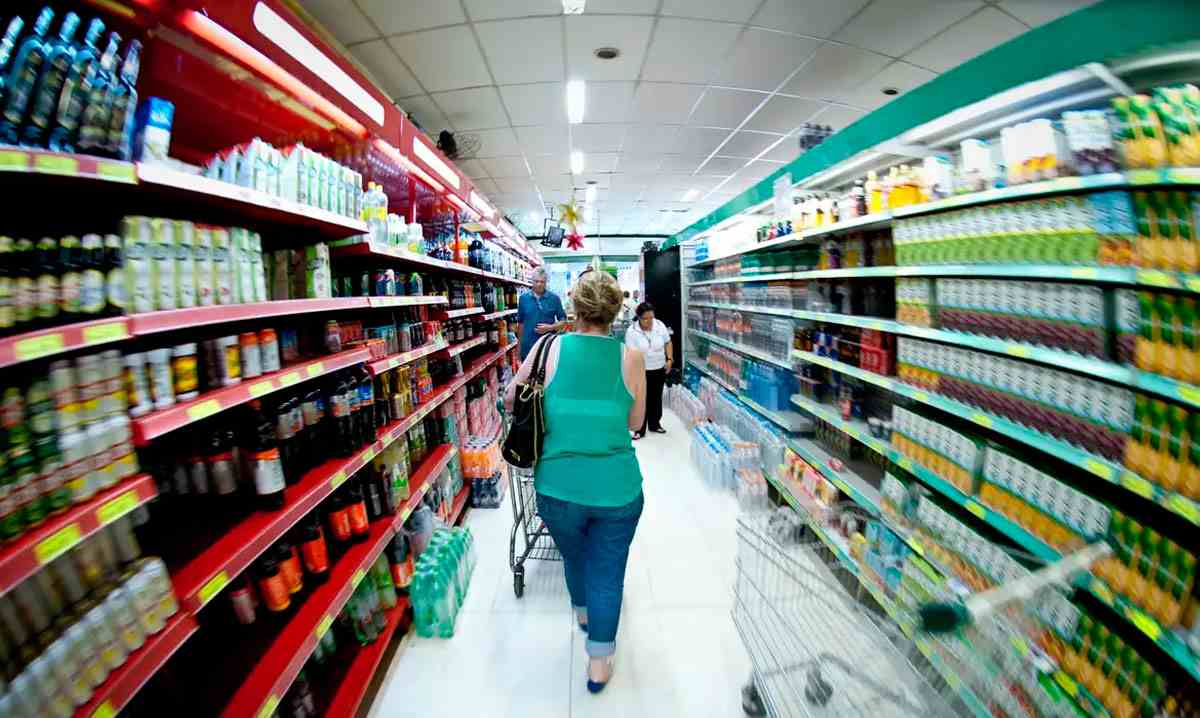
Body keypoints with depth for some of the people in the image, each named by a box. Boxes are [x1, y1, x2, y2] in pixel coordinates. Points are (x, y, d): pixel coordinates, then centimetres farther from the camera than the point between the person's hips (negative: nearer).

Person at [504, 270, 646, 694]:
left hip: (558, 488, 2)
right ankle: (599, 662, 33)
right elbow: (634, 422, 5)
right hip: (618, 489, -1)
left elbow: (510, 400, 6)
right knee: (608, 572, 19)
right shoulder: (631, 358, -5)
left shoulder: (550, 348, -6)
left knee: (574, 557, 29)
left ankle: (584, 613, 56)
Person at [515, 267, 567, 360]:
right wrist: (519, 344, 12)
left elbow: (563, 321, 3)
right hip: (527, 347, 1)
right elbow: (520, 322, 12)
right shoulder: (523, 298, 5)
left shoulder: (554, 298, 0)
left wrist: (550, 327, -15)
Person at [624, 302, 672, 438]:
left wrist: (669, 359, -2)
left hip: (660, 369, 4)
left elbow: (668, 343, 7)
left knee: (656, 398, 17)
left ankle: (655, 424, 34)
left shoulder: (660, 325, -7)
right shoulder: (631, 331, -18)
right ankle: (639, 430, 13)